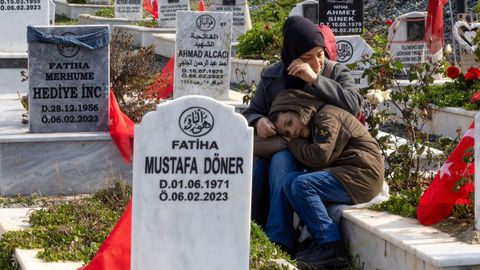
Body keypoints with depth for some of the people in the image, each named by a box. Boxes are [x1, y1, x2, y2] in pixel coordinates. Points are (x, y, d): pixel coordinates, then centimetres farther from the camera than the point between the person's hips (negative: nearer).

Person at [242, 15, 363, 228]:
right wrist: (258, 123, -13)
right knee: (256, 169, -30)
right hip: (278, 146, 3)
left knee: (281, 160, -34)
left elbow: (353, 104, -16)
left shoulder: (335, 72, 3)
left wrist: (315, 80, -22)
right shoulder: (272, 76, 9)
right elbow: (251, 113, 12)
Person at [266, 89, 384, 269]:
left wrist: (294, 144, -2)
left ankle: (330, 247, -24)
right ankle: (278, 244, -8)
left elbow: (320, 157, -18)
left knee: (302, 185, -24)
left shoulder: (327, 116, -9)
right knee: (290, 181, -2)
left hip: (363, 174, -10)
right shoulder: (314, 126, 21)